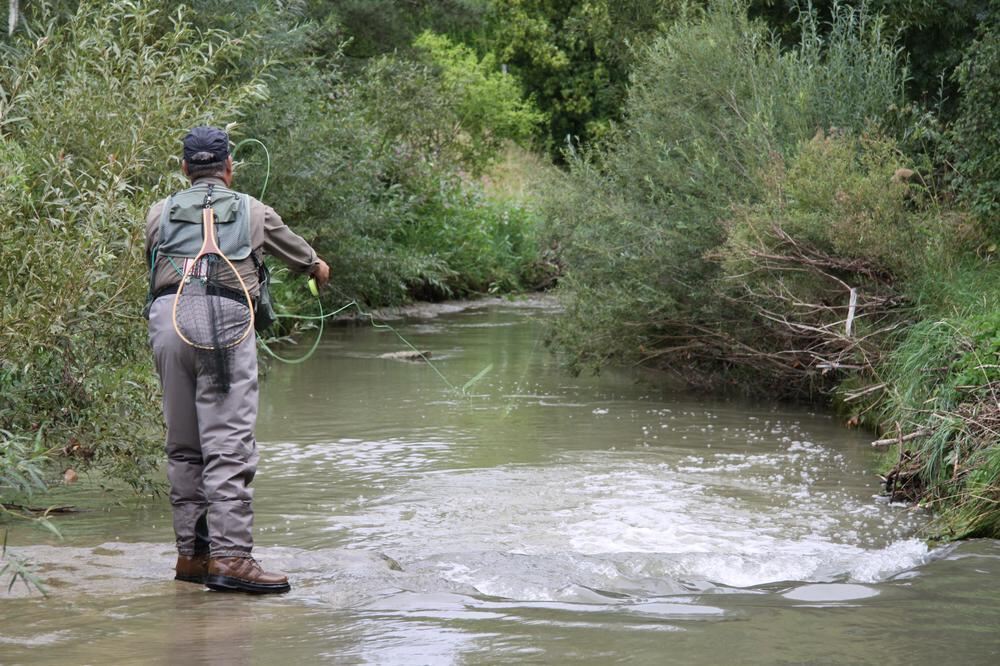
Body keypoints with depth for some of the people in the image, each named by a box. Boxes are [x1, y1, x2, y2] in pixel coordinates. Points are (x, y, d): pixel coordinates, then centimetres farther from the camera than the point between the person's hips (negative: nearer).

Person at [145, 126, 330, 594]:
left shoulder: (160, 213, 20)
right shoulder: (252, 211, 18)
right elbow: (295, 250, 35)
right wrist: (317, 267, 58)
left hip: (166, 315, 3)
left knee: (182, 446, 11)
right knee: (229, 445, -8)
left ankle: (191, 552, 13)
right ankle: (229, 556, -16)